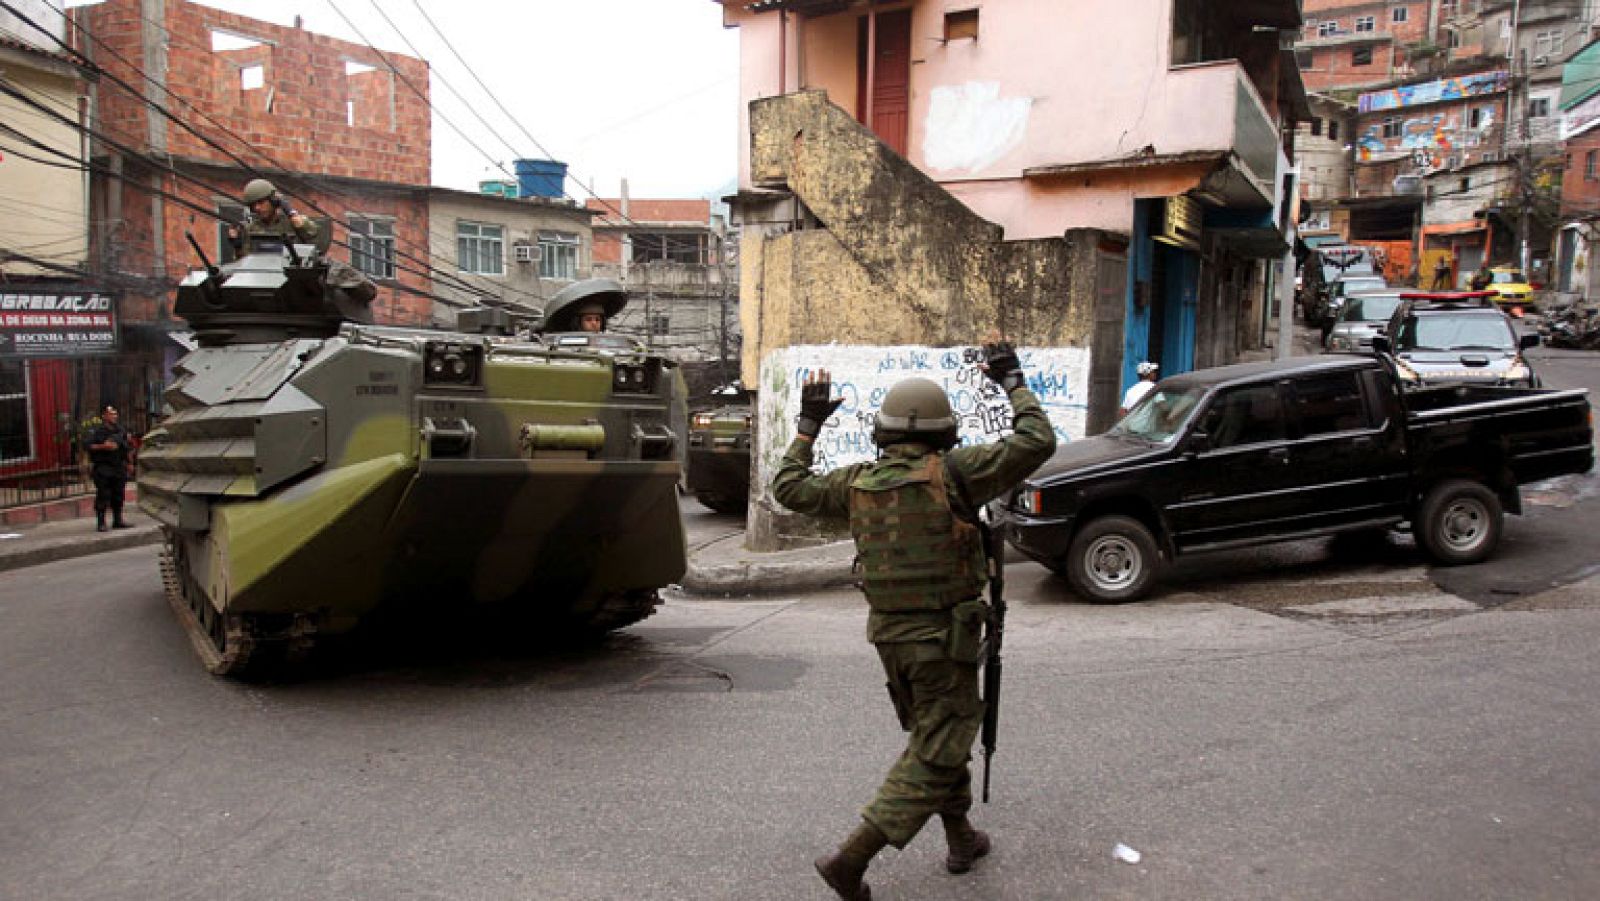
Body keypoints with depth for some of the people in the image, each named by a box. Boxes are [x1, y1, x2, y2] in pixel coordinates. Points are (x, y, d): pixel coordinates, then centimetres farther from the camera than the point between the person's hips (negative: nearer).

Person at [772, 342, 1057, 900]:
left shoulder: (859, 483, -2)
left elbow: (789, 487, 12)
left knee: (935, 734, 25)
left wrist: (809, 425, 19)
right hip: (944, 636, -6)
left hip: (888, 634, 6)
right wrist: (1013, 382, -2)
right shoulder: (951, 473, -16)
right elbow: (1036, 444, -15)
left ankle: (961, 838, 38)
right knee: (936, 756, 2)